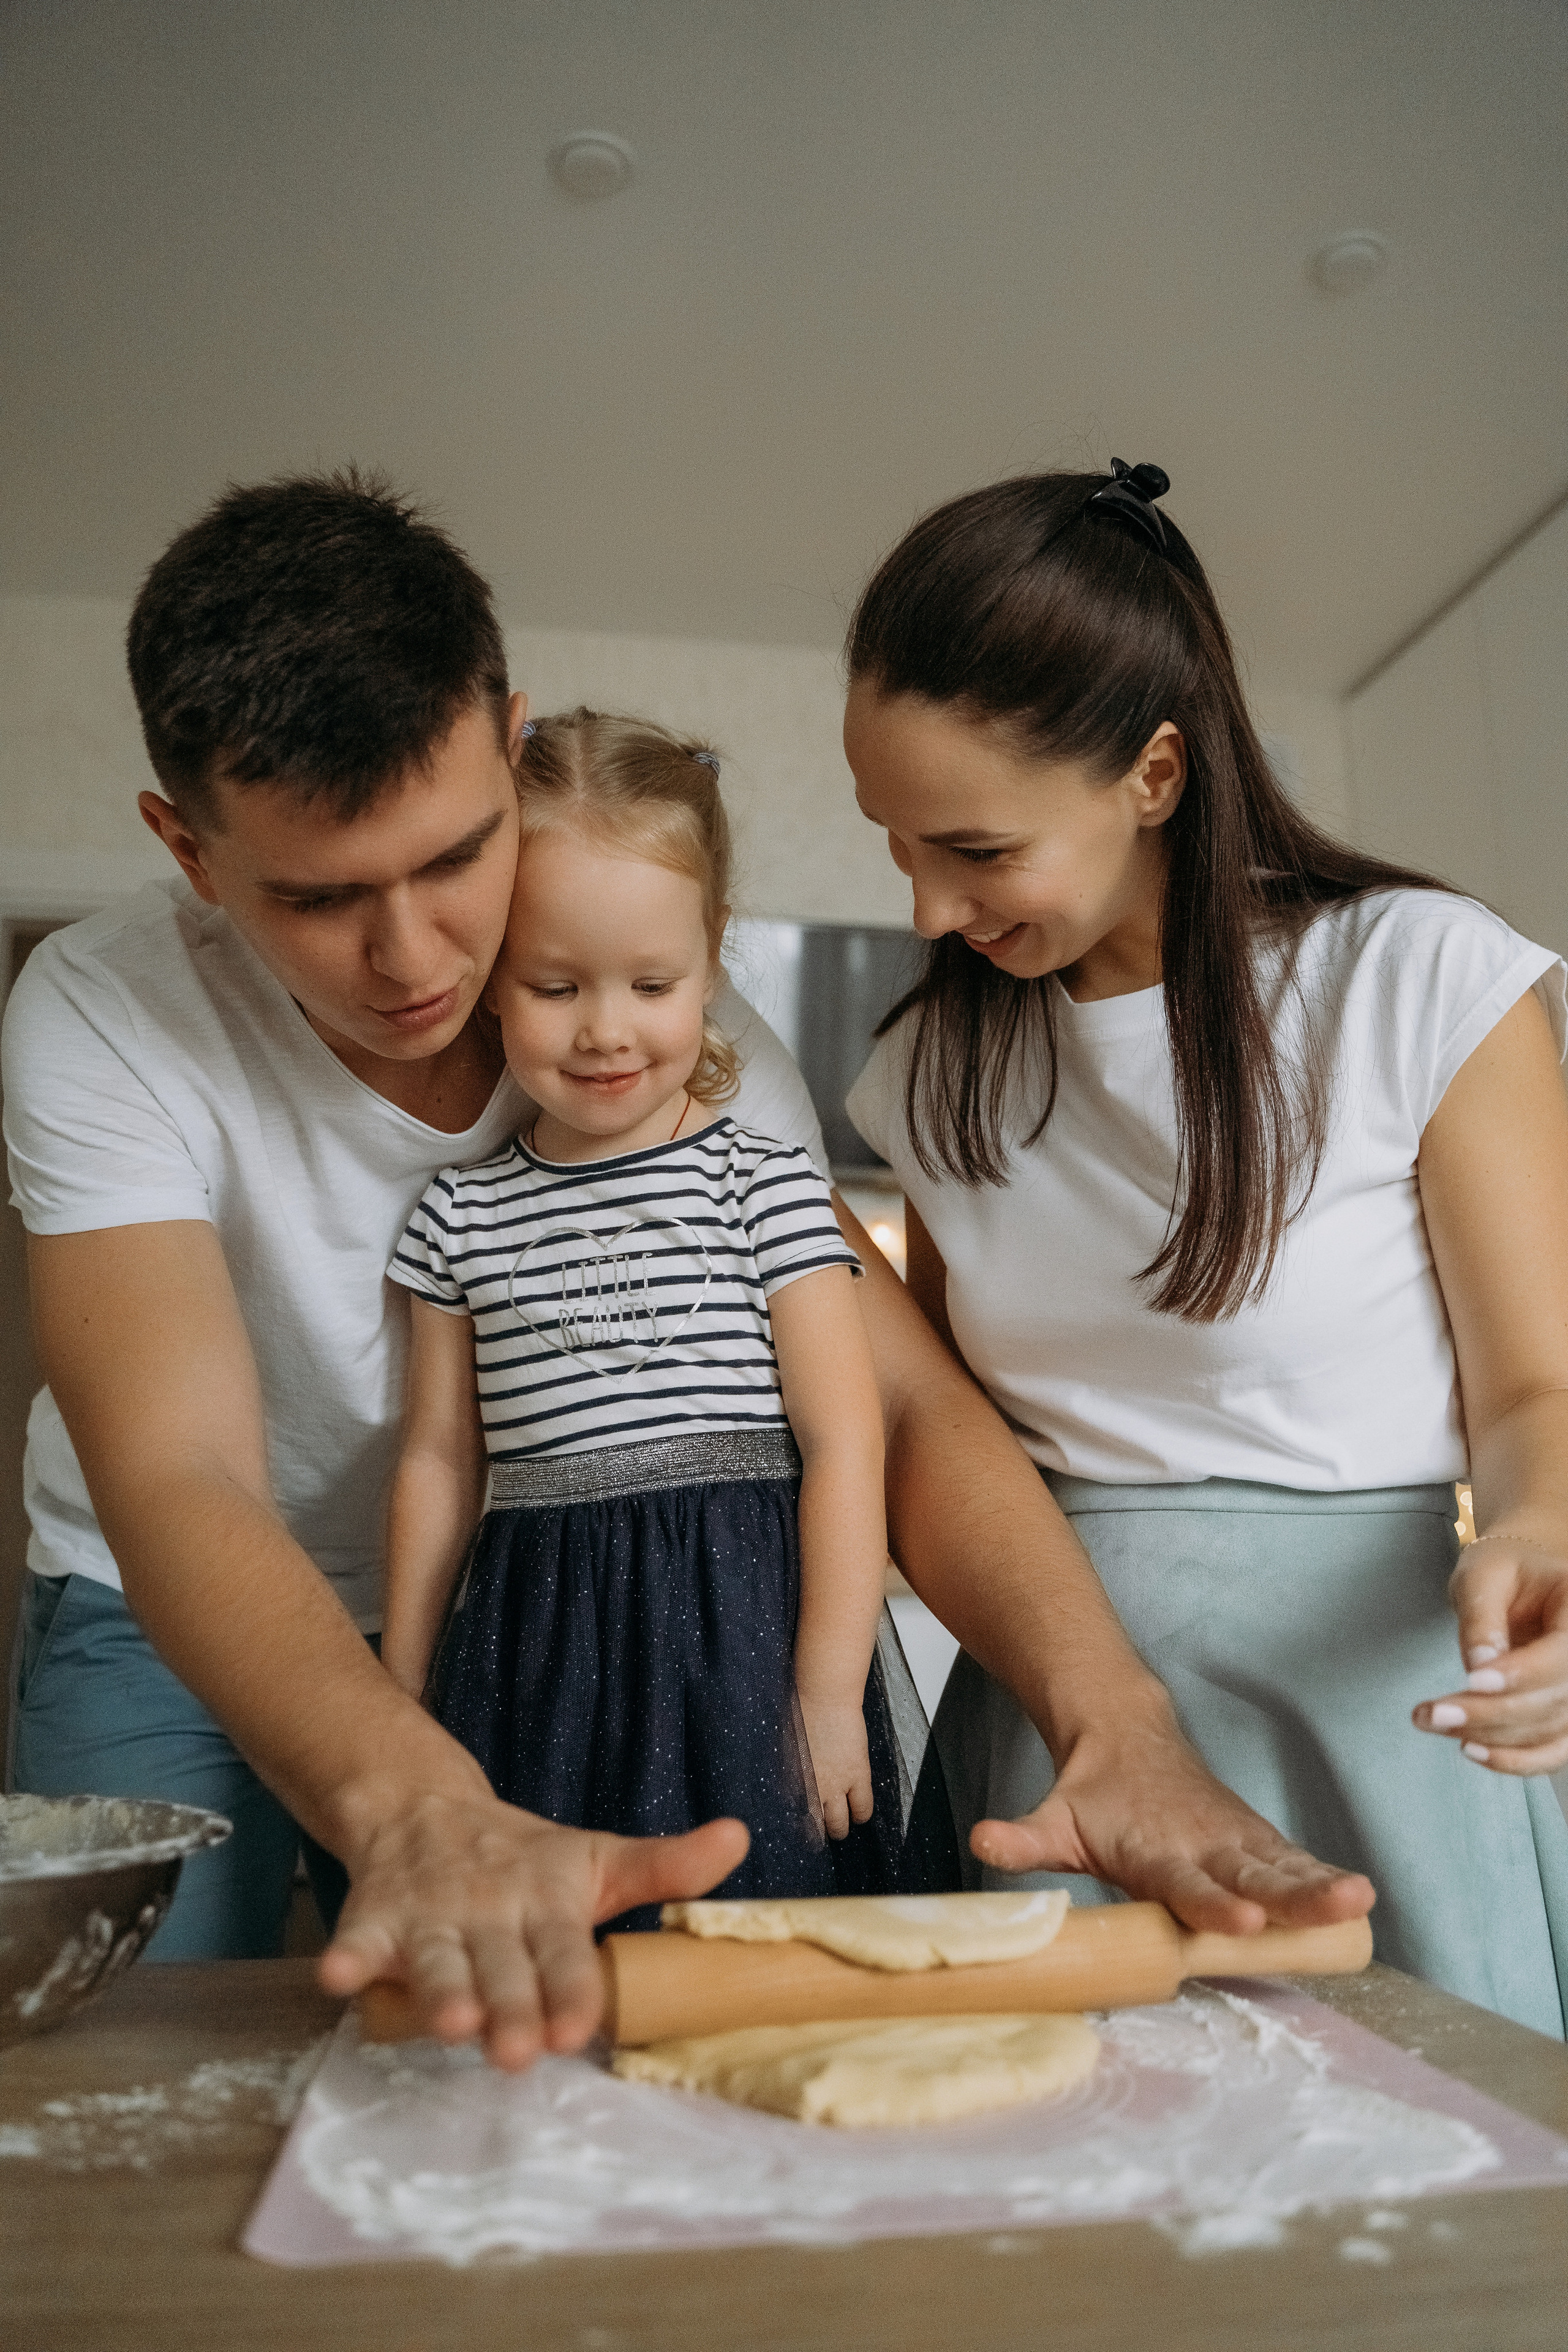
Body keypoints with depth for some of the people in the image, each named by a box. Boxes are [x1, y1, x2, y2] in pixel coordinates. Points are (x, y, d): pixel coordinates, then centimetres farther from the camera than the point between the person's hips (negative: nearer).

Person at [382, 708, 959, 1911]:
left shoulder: (767, 1183, -4)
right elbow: (439, 1461, 12)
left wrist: (830, 1692, -9)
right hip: (536, 1657, 3)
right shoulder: (461, 1214, 7)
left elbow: (843, 1442, -5)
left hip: (743, 1630, -2)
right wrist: (402, 1699, 15)